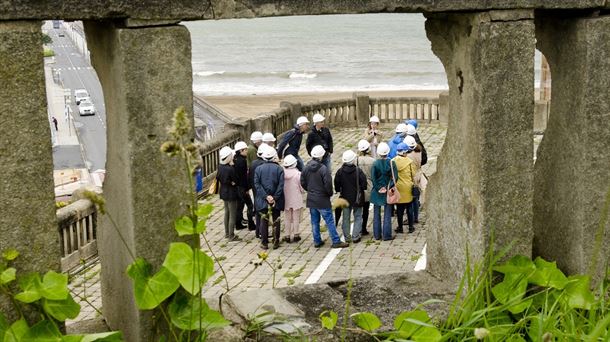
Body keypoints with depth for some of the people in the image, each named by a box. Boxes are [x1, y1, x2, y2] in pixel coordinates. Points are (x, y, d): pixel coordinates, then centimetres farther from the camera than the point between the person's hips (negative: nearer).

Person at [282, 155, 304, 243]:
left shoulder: (282, 173, -12)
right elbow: (302, 188, -11)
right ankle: (296, 235, 18)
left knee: (287, 218, 15)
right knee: (296, 218, 12)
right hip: (296, 199, -3)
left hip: (286, 199, 3)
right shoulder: (298, 174, -19)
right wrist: (301, 191, 11)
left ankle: (287, 235, 19)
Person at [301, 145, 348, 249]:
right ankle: (336, 241, 6)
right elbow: (328, 185, -19)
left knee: (315, 222, 15)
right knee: (329, 221, 1)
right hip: (322, 201, -6)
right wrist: (330, 193, 0)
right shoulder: (323, 169, -20)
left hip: (311, 200, 6)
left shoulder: (306, 168, 0)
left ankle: (317, 241, 21)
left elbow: (303, 183, 8)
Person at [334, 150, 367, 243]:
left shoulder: (340, 171, -9)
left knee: (346, 218, 14)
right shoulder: (358, 171, -16)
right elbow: (364, 184, -13)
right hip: (357, 198, -2)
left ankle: (347, 237, 18)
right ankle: (355, 237, 7)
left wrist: (339, 190, 14)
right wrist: (360, 189, 7)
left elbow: (336, 186, -5)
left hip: (345, 198, 2)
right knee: (358, 217, 10)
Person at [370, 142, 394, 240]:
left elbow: (373, 178, -11)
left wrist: (379, 188, -5)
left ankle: (377, 235, 16)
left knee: (376, 214, 12)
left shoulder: (375, 164, -10)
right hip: (388, 192, 0)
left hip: (377, 192, 0)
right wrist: (388, 187, -8)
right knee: (387, 214, 8)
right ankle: (386, 235, 8)